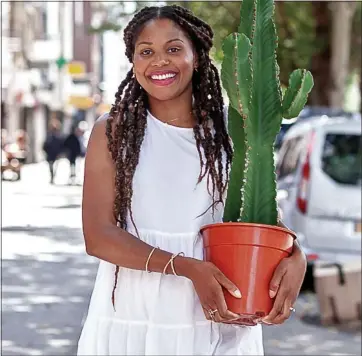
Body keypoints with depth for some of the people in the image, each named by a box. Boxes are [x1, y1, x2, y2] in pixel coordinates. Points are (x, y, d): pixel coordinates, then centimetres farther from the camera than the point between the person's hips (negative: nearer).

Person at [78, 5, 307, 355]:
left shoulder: (230, 133, 3)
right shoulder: (111, 131, -1)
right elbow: (98, 235, -9)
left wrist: (295, 258, -16)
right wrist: (186, 268, -21)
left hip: (218, 324, 1)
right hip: (131, 322, -1)